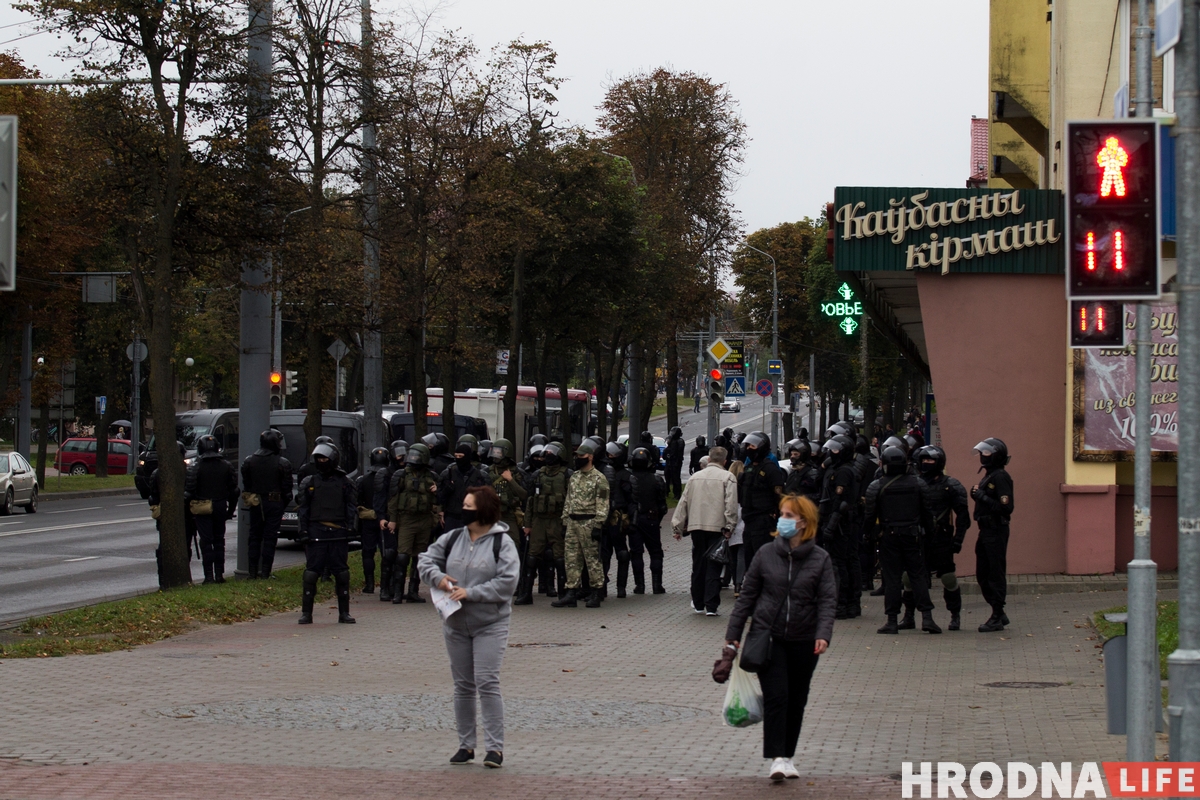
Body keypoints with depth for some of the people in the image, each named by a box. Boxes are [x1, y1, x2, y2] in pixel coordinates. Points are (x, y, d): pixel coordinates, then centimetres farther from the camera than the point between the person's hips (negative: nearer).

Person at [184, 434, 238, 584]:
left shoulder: (195, 467, -9)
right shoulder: (226, 466, 4)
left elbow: (188, 491, -12)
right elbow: (233, 490, 8)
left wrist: (188, 508, -2)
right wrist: (230, 510, 15)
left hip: (202, 509, -4)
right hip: (220, 508, 4)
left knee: (206, 542, -1)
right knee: (219, 541, 13)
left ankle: (209, 575, -5)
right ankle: (219, 574, 13)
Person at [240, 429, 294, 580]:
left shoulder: (249, 461, 2)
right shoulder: (283, 464, -9)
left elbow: (245, 485, 6)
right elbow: (287, 488, -6)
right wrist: (284, 504, 6)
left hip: (255, 504, 3)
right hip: (275, 504, -3)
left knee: (255, 537, 11)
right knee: (270, 537, 1)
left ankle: (253, 571, 9)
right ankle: (265, 571, -2)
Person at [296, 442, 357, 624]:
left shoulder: (343, 482, 10)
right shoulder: (309, 483, 10)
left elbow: (351, 507, 12)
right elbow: (302, 509, 9)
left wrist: (349, 527, -1)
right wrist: (304, 532, 0)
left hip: (338, 533, 1)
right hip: (316, 532, -1)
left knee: (342, 573, 3)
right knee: (311, 573, -4)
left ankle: (344, 612, 10)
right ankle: (306, 612, 1)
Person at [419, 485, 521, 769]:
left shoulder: (502, 543, -9)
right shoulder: (452, 538, 6)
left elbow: (507, 582, -16)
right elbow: (425, 559, 13)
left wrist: (471, 593, -20)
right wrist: (437, 576, -9)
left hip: (490, 625, -5)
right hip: (456, 624, 5)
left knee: (487, 684, -12)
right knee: (463, 686, 10)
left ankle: (495, 747, -8)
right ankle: (465, 745, 18)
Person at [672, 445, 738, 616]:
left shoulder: (695, 477, 11)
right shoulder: (728, 477, -3)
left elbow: (683, 502, 13)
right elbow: (731, 504, -12)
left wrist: (678, 527, 17)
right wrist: (729, 527, -9)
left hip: (697, 526, 4)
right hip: (717, 527, -4)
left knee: (698, 565, 14)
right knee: (714, 567, -1)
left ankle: (698, 604, 20)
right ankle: (711, 606, -6)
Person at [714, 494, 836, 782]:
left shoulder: (820, 559, -2)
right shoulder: (766, 554, 0)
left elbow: (827, 600, -8)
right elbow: (747, 596, 5)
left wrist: (823, 635, -24)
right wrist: (733, 637, 4)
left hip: (803, 641, 1)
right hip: (767, 637, -1)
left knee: (796, 701, 10)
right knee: (776, 695, -12)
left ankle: (787, 756, 24)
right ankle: (777, 758, -11)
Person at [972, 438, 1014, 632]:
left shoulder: (1001, 477, -15)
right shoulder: (989, 476, 16)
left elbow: (1006, 507, -23)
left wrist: (982, 497, -21)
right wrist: (977, 495, 3)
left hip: (996, 531, -10)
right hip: (986, 530, 10)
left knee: (995, 574, -4)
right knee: (983, 574, 13)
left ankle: (997, 619, 1)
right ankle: (999, 614, 22)